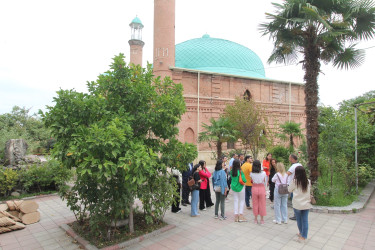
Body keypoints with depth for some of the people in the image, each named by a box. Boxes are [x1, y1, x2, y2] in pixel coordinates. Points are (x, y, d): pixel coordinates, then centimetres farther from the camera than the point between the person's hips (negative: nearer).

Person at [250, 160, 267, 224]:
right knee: (262, 204, 11)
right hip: (262, 188, -1)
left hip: (254, 188, 1)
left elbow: (252, 181, 3)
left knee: (255, 204, 12)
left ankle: (255, 219, 22)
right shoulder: (263, 173, -11)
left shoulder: (251, 173, -9)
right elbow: (264, 182, 0)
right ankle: (262, 220, 20)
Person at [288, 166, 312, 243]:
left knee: (299, 219, 14)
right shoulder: (308, 181, -4)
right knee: (305, 220, 9)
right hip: (306, 204, 3)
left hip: (297, 204, -3)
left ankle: (301, 233, 29)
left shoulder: (294, 181, -13)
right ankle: (303, 236, 17)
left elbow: (289, 190, 1)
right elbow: (309, 190, 11)